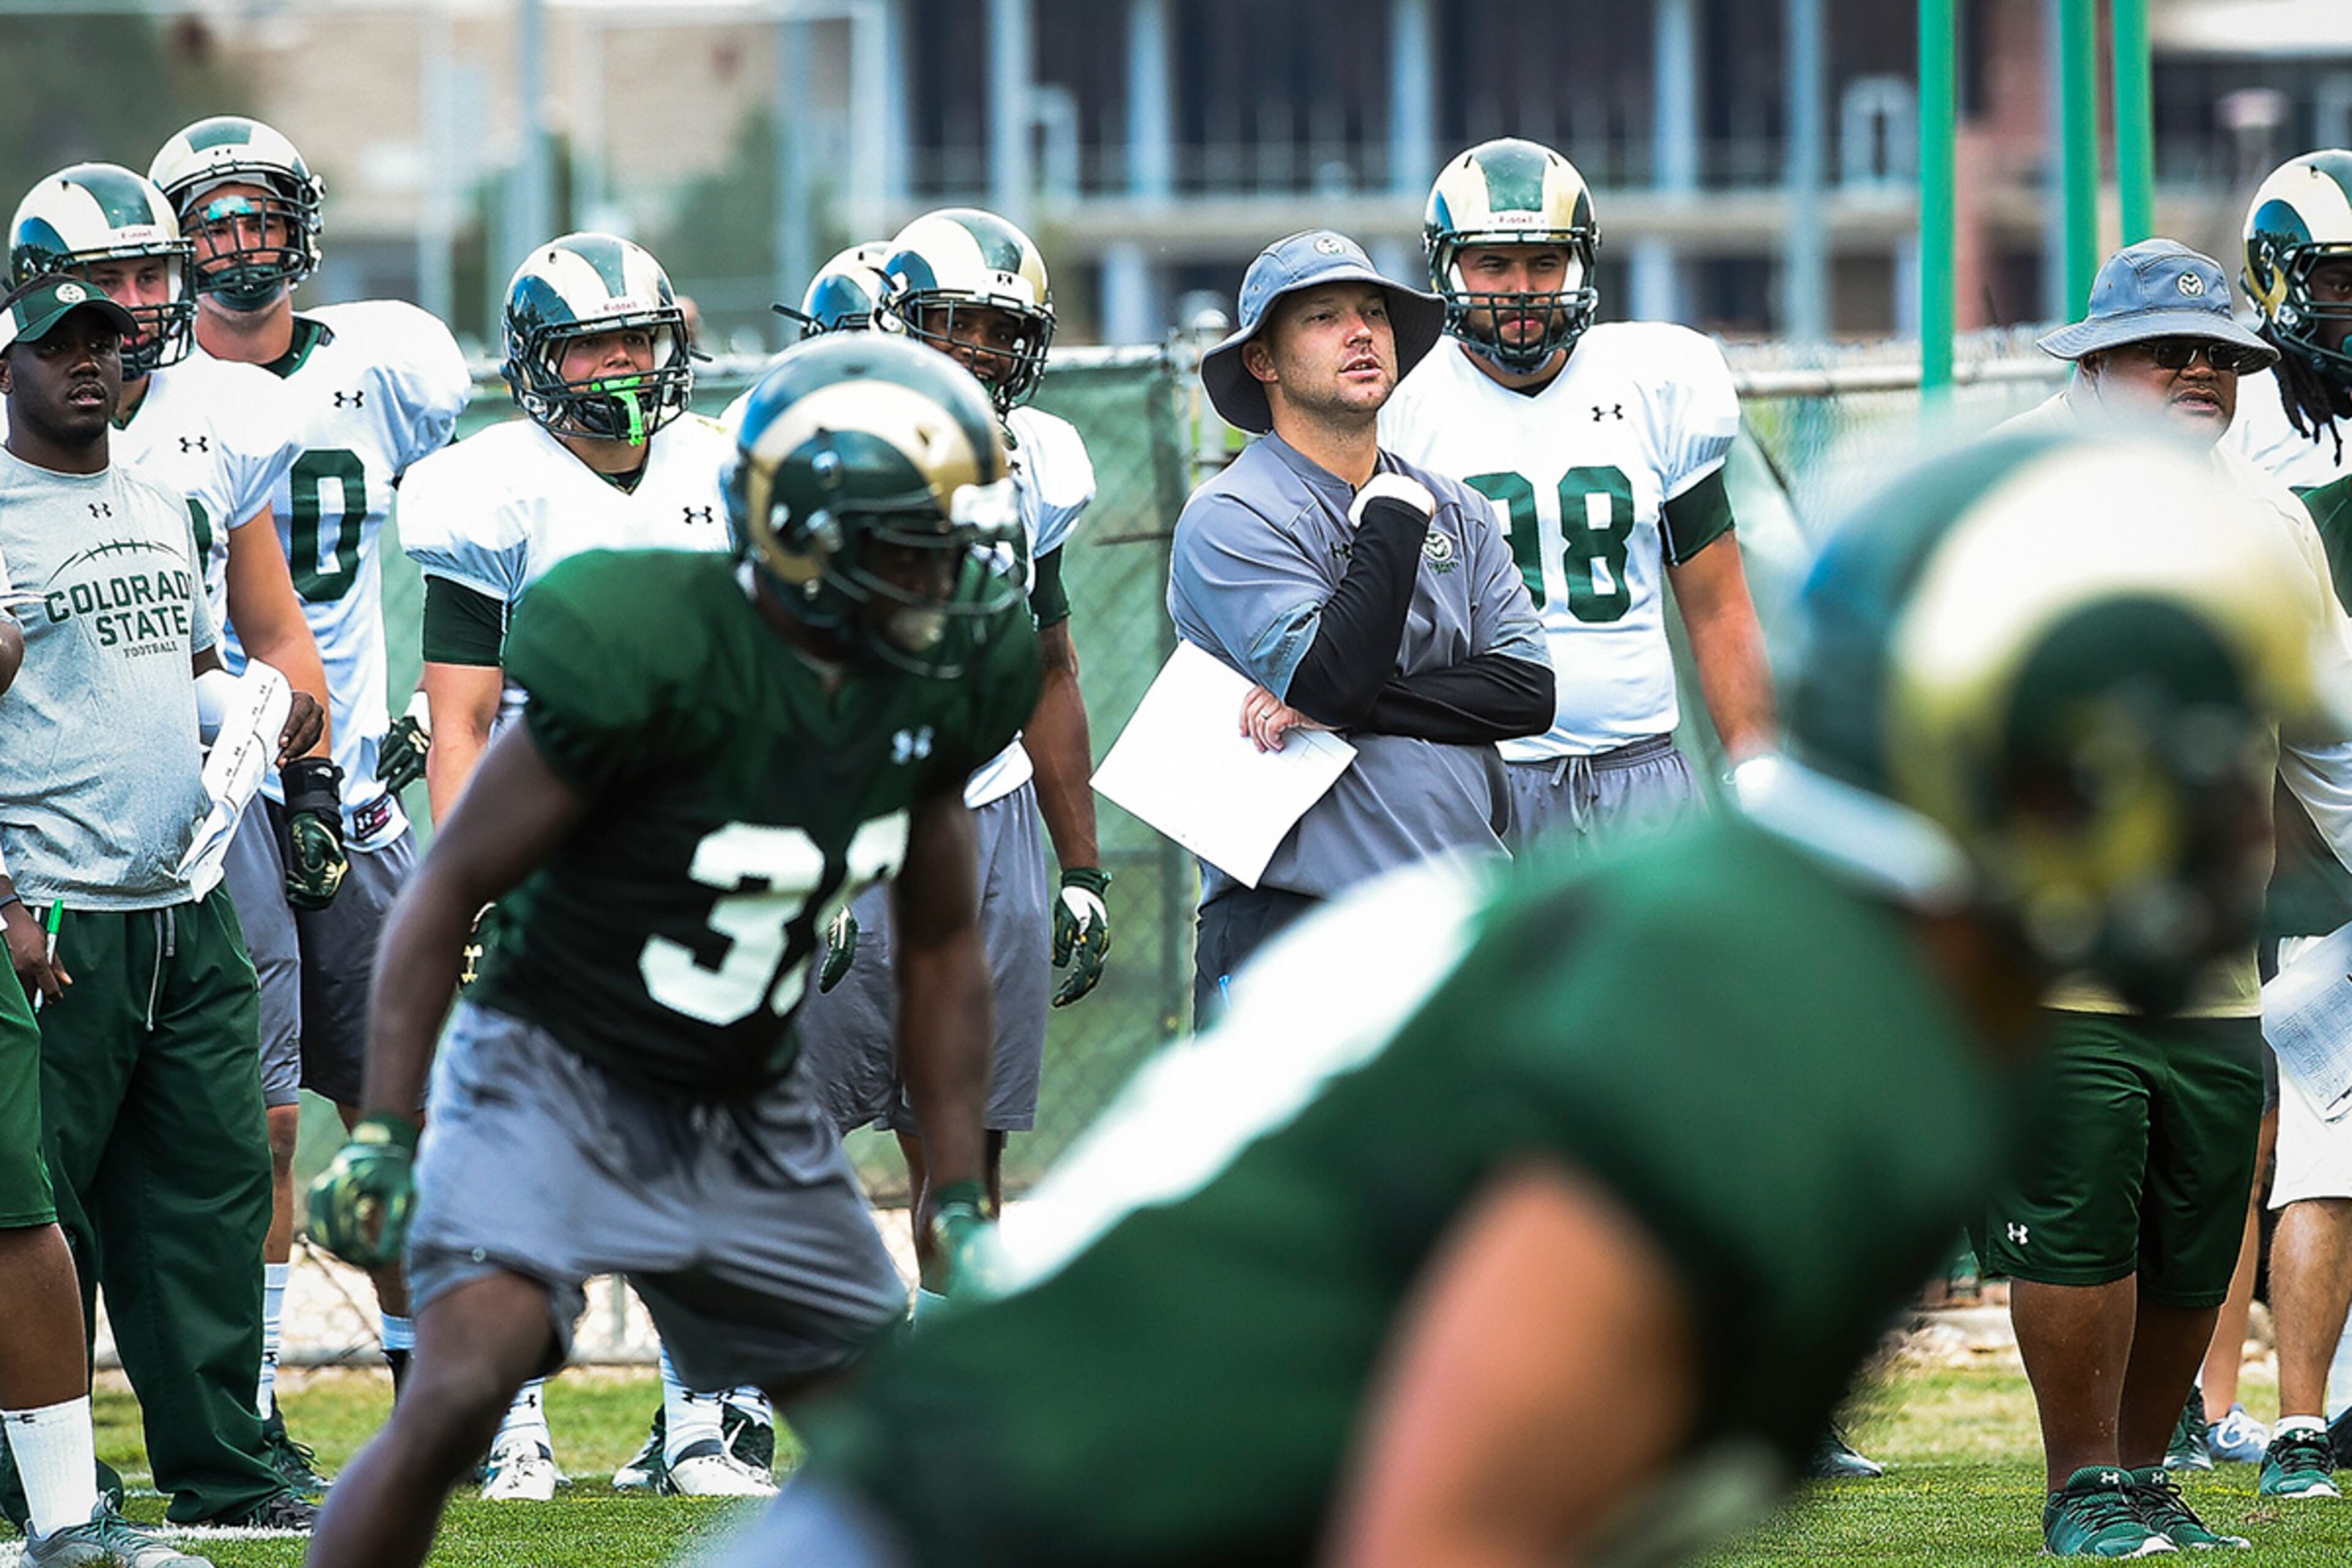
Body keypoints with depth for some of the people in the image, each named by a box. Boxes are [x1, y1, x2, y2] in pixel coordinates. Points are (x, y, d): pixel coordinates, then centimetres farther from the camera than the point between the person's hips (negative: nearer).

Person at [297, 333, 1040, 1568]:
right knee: (458, 1395, -26)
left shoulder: (936, 685, -3)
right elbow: (452, 883, -17)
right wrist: (382, 1132, -22)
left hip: (751, 1118, 7)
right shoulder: (653, 656, -24)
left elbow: (940, 950, 10)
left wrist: (958, 1199, 8)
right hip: (557, 1081, -7)